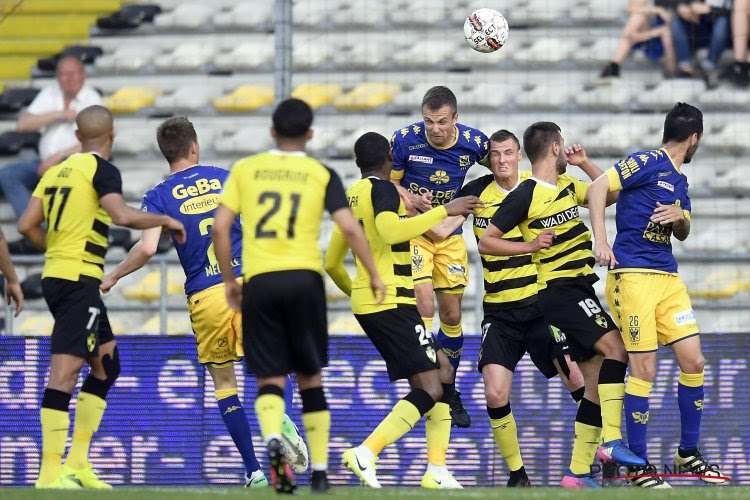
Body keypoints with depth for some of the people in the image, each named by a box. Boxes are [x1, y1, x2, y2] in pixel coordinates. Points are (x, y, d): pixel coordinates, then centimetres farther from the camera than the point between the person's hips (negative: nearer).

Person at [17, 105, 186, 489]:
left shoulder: (57, 172, 14)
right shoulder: (102, 170, -6)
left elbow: (26, 225, 10)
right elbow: (122, 216, -22)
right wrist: (166, 220, -7)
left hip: (54, 276, 8)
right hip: (80, 282, -8)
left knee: (106, 365, 18)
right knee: (64, 372, -12)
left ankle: (78, 463, 14)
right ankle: (51, 472, -18)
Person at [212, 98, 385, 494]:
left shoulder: (245, 170, 8)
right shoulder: (322, 175, 5)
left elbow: (220, 226, 2)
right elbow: (349, 227, -5)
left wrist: (228, 280, 12)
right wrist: (373, 275, 5)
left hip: (259, 282, 0)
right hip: (304, 279, 0)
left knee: (269, 379, 3)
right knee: (310, 379, 12)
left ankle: (273, 440, -28)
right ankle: (319, 471, 12)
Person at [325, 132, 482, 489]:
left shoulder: (353, 195, 17)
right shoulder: (382, 189, -8)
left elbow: (332, 263, 24)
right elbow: (391, 231, -29)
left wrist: (355, 291, 41)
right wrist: (444, 211, -22)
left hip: (366, 300, 10)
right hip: (390, 302, -10)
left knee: (443, 372, 13)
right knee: (430, 390, -12)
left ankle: (436, 470, 8)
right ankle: (366, 453, -23)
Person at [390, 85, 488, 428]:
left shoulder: (473, 142, -13)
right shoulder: (405, 140, -19)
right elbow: (389, 181, -6)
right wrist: (410, 198, -24)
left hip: (450, 234, 3)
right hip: (412, 230, -3)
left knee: (451, 315, 8)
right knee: (424, 306, -20)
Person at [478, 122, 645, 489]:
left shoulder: (567, 186, 13)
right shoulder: (525, 195, -9)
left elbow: (608, 195, 28)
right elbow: (486, 242, -7)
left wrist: (585, 163, 15)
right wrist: (529, 245, -17)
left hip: (579, 289, 9)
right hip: (559, 290, -9)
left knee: (597, 379, 4)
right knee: (615, 346, -24)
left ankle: (578, 472, 6)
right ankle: (612, 440, -27)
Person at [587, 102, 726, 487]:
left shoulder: (679, 180, 18)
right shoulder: (648, 163, -7)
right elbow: (598, 189, -15)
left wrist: (680, 216, 2)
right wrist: (601, 241, -23)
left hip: (668, 277, 8)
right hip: (633, 276, -8)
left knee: (693, 361, 5)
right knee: (644, 369, -9)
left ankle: (688, 453, 19)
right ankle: (637, 466, -1)